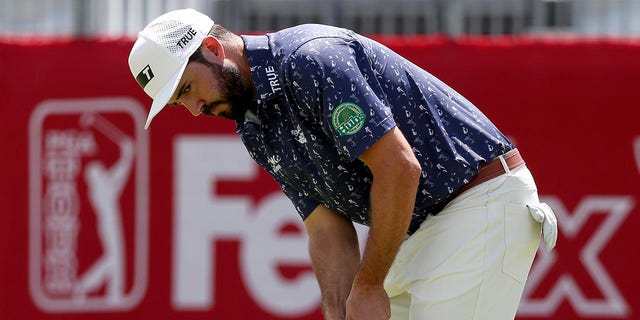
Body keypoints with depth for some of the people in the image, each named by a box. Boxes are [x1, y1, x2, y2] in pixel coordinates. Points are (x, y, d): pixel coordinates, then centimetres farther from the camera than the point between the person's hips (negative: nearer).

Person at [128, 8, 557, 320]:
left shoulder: (310, 59, -20)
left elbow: (399, 167, -25)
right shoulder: (257, 131, 10)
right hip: (420, 227, 10)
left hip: (485, 197, -10)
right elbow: (329, 228, 8)